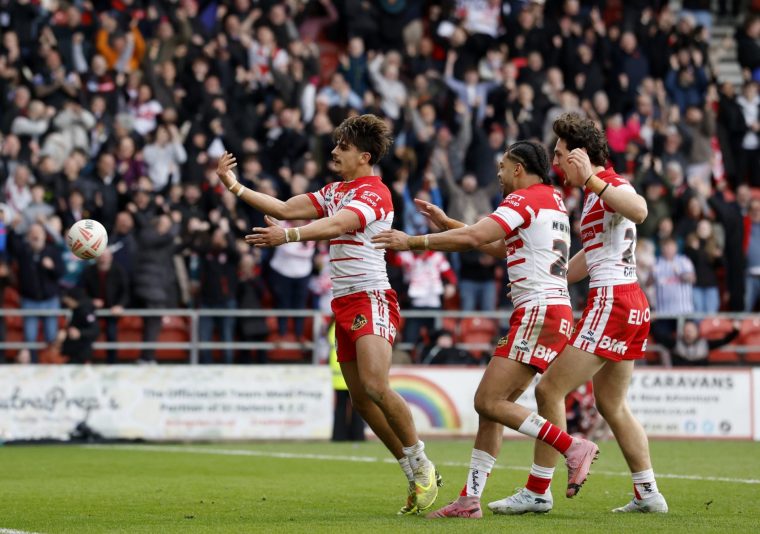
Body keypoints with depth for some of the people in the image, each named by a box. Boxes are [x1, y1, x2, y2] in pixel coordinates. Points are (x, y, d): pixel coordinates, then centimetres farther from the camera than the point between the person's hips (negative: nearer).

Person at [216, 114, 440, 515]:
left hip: (371, 298, -9)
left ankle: (421, 463, -8)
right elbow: (285, 209, 16)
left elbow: (334, 225, -27)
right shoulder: (335, 191, 17)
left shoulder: (374, 193, -10)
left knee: (375, 386, -24)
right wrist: (235, 186, 10)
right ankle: (416, 478, 13)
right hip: (344, 302, 9)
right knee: (361, 399, 5)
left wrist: (288, 235, -40)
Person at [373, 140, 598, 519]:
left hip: (539, 312, -10)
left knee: (489, 402, -13)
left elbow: (472, 237, -17)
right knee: (490, 403, 6)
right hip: (551, 313, 10)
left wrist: (413, 241, -12)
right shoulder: (552, 200, 22)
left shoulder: (526, 199, -8)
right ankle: (470, 498, 3)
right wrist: (446, 223, 29)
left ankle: (573, 448, -11)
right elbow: (500, 248, 30)